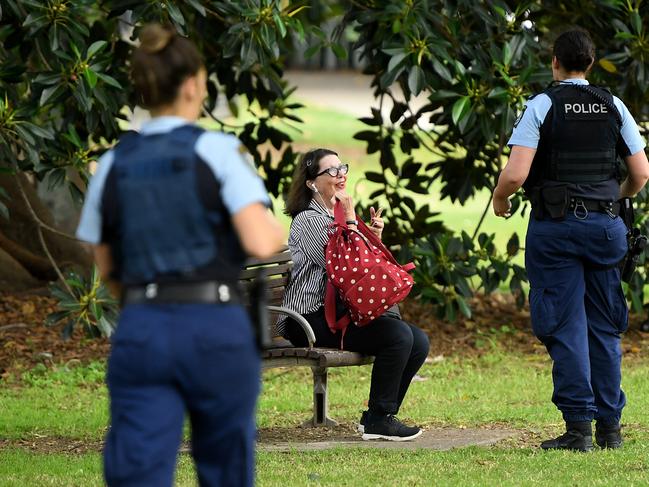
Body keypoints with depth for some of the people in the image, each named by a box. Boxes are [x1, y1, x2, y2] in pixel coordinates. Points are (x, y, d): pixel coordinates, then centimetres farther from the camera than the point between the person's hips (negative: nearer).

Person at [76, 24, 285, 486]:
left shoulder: (113, 165, 8)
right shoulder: (217, 151, -4)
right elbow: (260, 242, -13)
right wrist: (280, 229, 9)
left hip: (140, 331, 2)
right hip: (216, 330, -2)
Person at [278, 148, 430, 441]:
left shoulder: (338, 215, 20)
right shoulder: (309, 219, -10)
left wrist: (374, 238, 5)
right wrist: (350, 222, -12)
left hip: (338, 312, 9)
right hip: (311, 316, -9)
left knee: (418, 341, -4)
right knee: (399, 335, -25)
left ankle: (379, 416, 4)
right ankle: (378, 422, -16)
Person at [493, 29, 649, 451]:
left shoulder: (541, 106, -6)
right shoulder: (614, 107, 5)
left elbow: (515, 174, -14)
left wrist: (500, 198, 7)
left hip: (556, 226, -4)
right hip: (605, 223, 4)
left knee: (566, 328, -2)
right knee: (605, 327, 11)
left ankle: (579, 426, -6)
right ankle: (609, 425, 11)